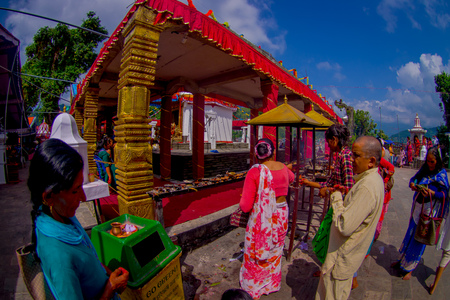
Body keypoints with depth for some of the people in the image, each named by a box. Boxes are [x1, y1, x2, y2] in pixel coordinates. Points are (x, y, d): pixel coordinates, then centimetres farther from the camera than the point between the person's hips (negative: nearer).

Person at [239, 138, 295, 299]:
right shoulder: (283, 168, -5)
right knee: (274, 252, 26)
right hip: (281, 215, 5)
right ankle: (273, 283, 48)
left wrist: (242, 200, 1)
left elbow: (245, 206, -22)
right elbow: (291, 178, 22)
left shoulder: (254, 172, -22)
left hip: (261, 219, -5)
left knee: (256, 254, 17)